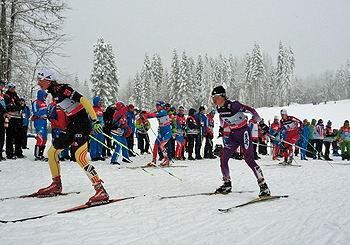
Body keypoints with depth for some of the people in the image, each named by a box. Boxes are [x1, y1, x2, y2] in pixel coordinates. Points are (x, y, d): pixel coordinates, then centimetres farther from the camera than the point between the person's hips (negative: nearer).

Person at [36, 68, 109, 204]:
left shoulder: (61, 88, -14)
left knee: (80, 158, -23)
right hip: (72, 125, 10)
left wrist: (95, 120, -30)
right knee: (52, 152, 12)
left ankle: (101, 192, -21)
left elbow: (82, 100, -22)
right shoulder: (54, 92, 14)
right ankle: (56, 186, 28)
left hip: (82, 123, -10)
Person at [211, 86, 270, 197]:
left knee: (249, 159, -17)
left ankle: (264, 187, -13)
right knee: (223, 159, 0)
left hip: (243, 132, -7)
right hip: (233, 134, 7)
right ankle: (227, 184, 18)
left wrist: (261, 124, -14)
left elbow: (251, 110, -16)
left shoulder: (233, 105, -22)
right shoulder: (219, 108, 0)